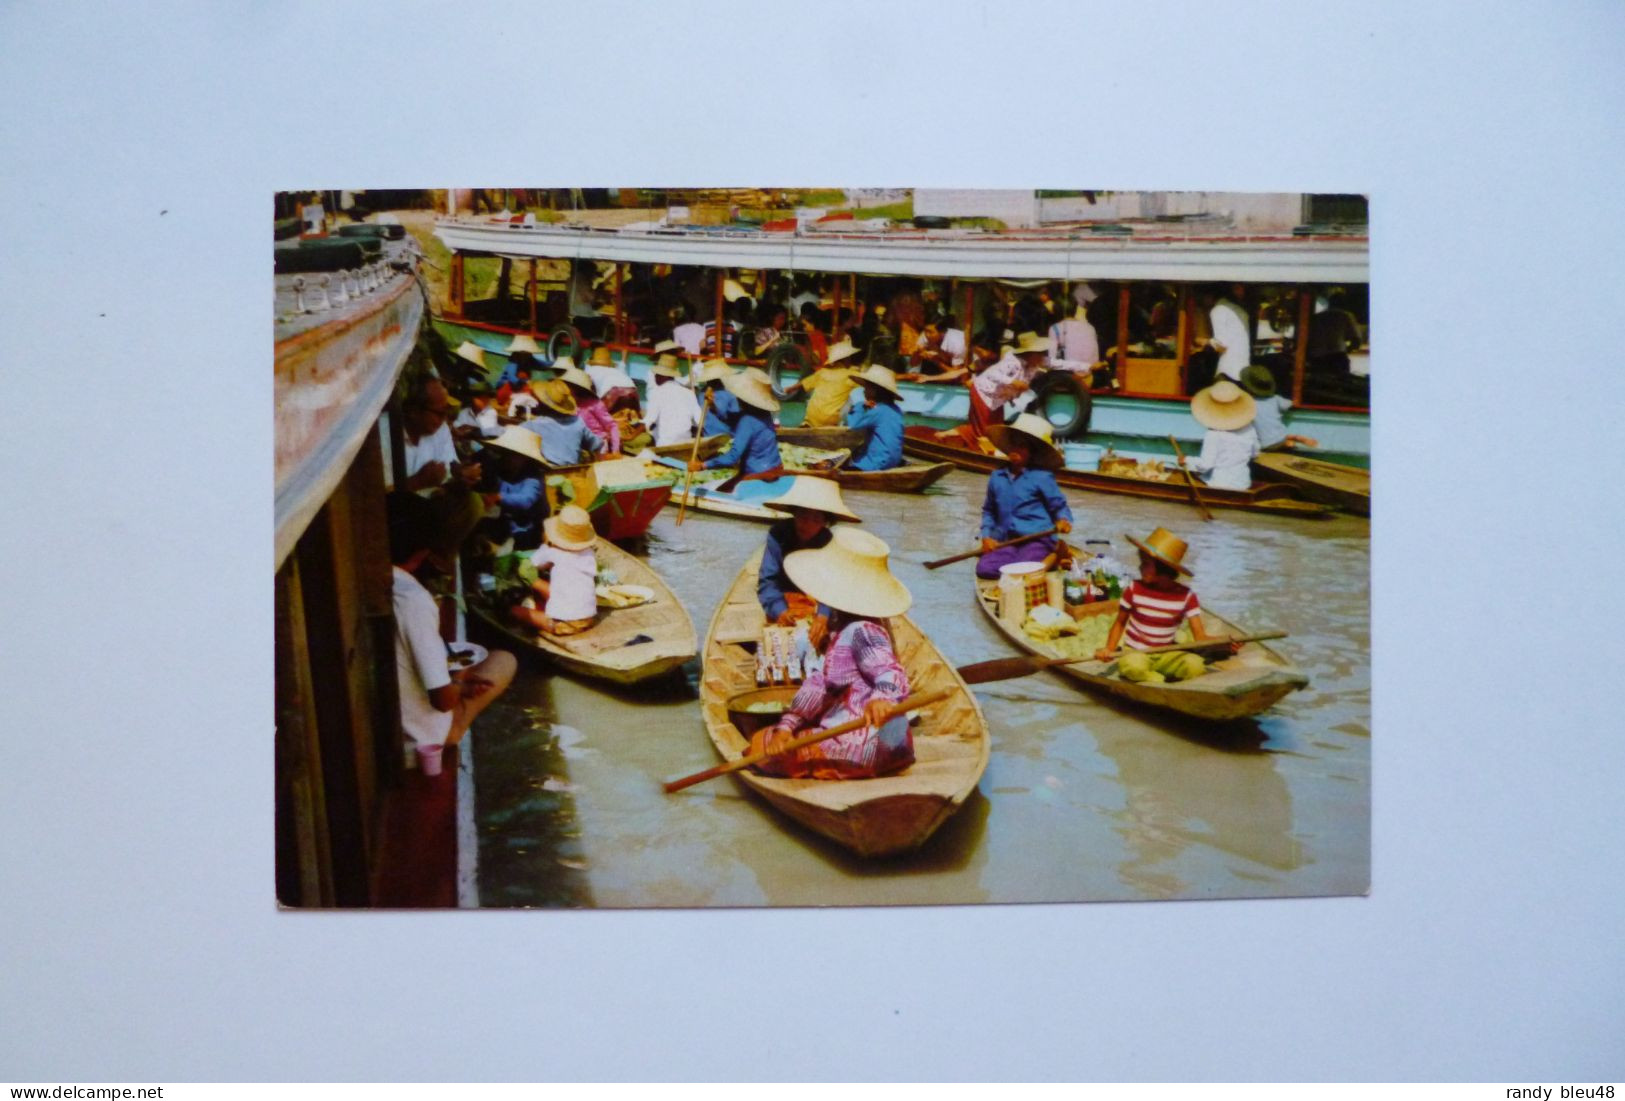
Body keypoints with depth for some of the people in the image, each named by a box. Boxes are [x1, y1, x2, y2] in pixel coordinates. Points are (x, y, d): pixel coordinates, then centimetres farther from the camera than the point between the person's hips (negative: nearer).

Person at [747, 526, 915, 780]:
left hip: (865, 743, -11)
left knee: (762, 744, -10)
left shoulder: (861, 631, -19)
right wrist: (788, 724, 6)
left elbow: (892, 674, -33)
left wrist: (882, 698, -57)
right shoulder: (843, 628, 12)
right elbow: (822, 682, 15)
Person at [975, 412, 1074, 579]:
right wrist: (986, 536, 9)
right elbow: (989, 510, 24)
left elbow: (1060, 507, 5)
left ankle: (1052, 557, -1)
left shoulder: (1041, 477, -3)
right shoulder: (996, 477, 10)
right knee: (984, 568, -23)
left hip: (1037, 540, -5)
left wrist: (1063, 520, -18)